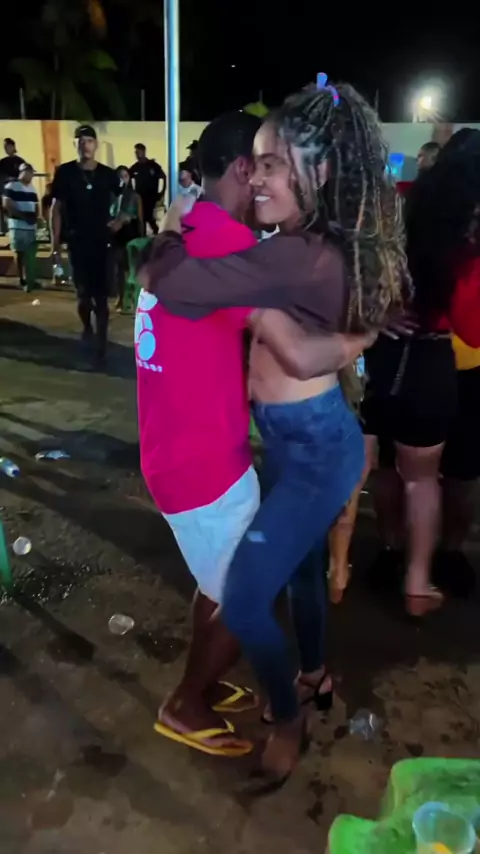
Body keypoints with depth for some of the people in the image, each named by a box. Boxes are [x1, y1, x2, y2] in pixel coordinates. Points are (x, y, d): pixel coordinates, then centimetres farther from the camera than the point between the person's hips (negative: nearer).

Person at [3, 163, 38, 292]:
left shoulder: (32, 188, 17)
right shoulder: (11, 186, -4)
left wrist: (35, 216, -2)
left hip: (31, 226, 6)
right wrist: (24, 216, -17)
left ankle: (29, 280, 15)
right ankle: (22, 280, 7)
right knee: (20, 253, 0)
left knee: (31, 254, 7)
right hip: (17, 226, -6)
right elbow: (7, 206, -11)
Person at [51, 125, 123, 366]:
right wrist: (55, 245, -5)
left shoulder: (108, 174, 3)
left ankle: (101, 345, 5)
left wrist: (121, 219, -4)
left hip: (102, 241, 0)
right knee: (83, 293, 8)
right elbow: (56, 209, 0)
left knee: (101, 294, 0)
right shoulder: (65, 173, -1)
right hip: (77, 242, 0)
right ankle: (87, 328, 37)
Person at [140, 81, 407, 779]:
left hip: (315, 450, -10)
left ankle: (288, 719, 28)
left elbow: (167, 284, -31)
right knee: (299, 564, 27)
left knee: (243, 600, 1)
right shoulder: (322, 248, 2)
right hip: (303, 439, 10)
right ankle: (314, 676, 52)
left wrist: (172, 231, -11)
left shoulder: (297, 258, -28)